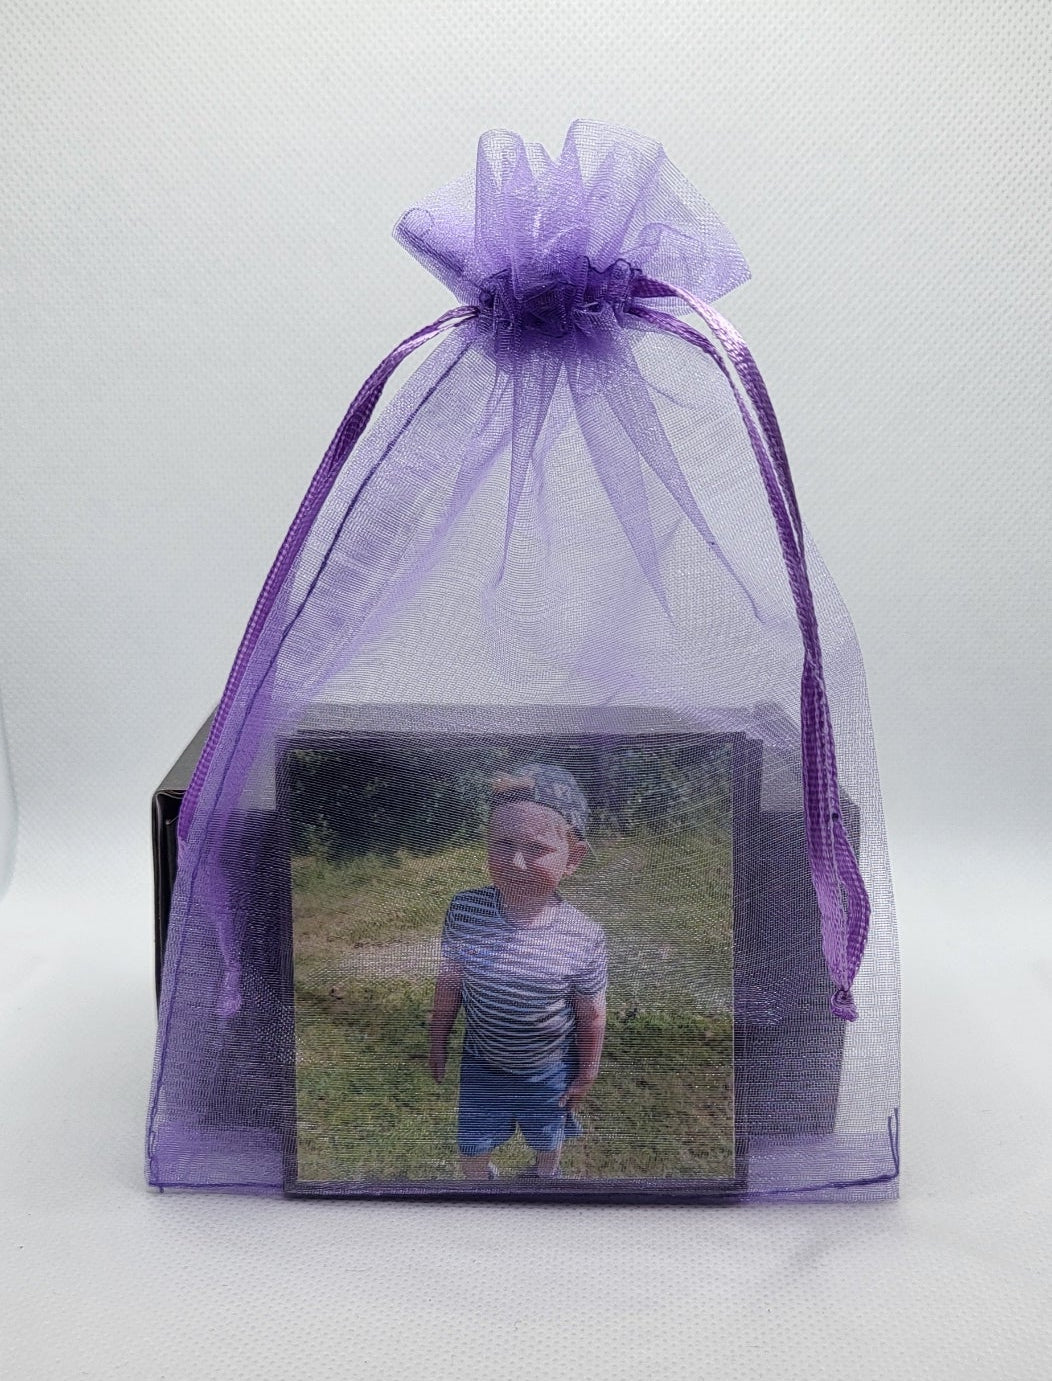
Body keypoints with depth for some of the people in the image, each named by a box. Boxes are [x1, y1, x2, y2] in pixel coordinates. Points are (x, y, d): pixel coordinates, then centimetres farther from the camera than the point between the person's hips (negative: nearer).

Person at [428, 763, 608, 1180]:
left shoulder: (584, 938, -29)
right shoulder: (464, 911, -25)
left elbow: (591, 1016, -13)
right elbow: (448, 983, -7)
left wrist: (587, 1074, 0)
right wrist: (438, 1044, 3)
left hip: (550, 1070, -1)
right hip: (481, 1063, 1)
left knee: (547, 1139, 28)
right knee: (471, 1146, 22)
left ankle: (545, 1174, 60)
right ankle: (480, 1178, 55)